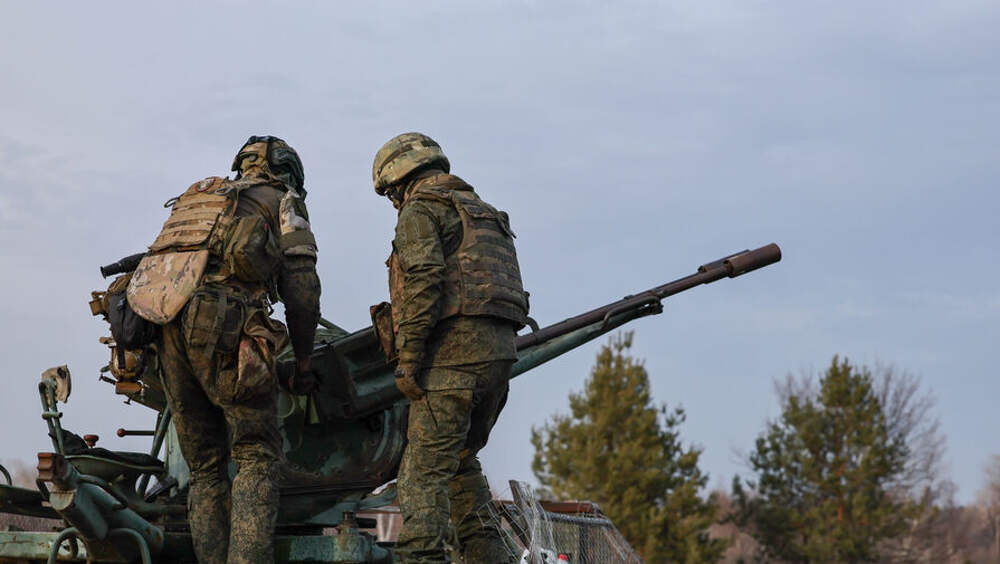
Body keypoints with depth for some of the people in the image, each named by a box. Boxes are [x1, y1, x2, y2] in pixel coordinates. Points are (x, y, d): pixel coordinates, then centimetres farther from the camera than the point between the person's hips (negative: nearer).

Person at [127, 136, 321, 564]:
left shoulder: (198, 198, 34)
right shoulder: (283, 203, 16)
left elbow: (157, 270, 30)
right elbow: (301, 287, 6)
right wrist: (303, 363, 13)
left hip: (165, 327, 6)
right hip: (223, 323, -6)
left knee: (205, 465, 11)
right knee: (257, 455, -4)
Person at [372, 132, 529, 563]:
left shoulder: (420, 210, 1)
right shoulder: (484, 213, 27)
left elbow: (424, 281, -15)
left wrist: (408, 358, -16)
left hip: (455, 349, -9)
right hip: (500, 350, 9)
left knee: (425, 467, -10)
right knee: (460, 459, 19)